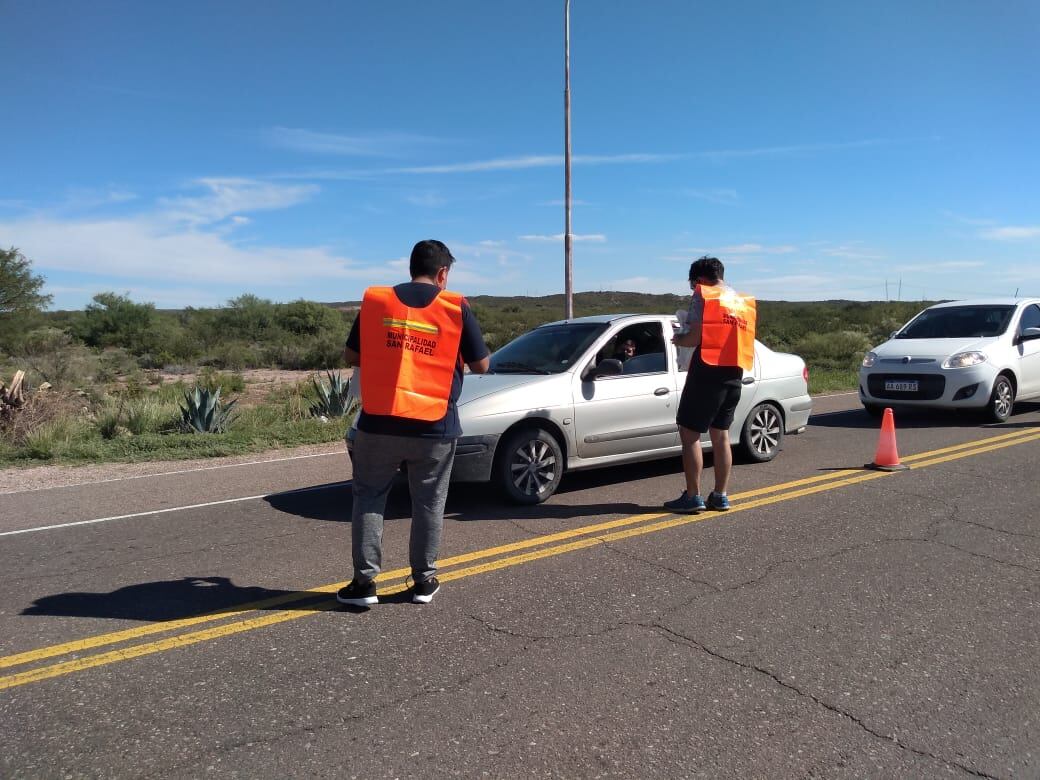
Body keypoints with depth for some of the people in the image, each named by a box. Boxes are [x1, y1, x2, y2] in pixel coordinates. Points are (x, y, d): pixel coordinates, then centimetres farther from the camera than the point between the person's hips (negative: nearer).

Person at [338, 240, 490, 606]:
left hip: (378, 423, 1)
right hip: (434, 426, -1)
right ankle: (424, 580, 21)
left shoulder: (374, 300, 3)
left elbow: (351, 356, 10)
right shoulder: (457, 308, -3)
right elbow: (481, 365, 2)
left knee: (369, 498, 14)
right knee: (429, 503, 14)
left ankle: (364, 581, 13)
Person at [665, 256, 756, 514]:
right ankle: (720, 496, 16)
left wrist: (678, 340, 5)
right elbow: (738, 337, 18)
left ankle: (693, 497, -4)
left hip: (707, 372, -8)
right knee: (721, 435, 13)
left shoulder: (703, 296, -7)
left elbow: (695, 337, -15)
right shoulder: (742, 301, 16)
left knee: (689, 434, -2)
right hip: (733, 375, 8)